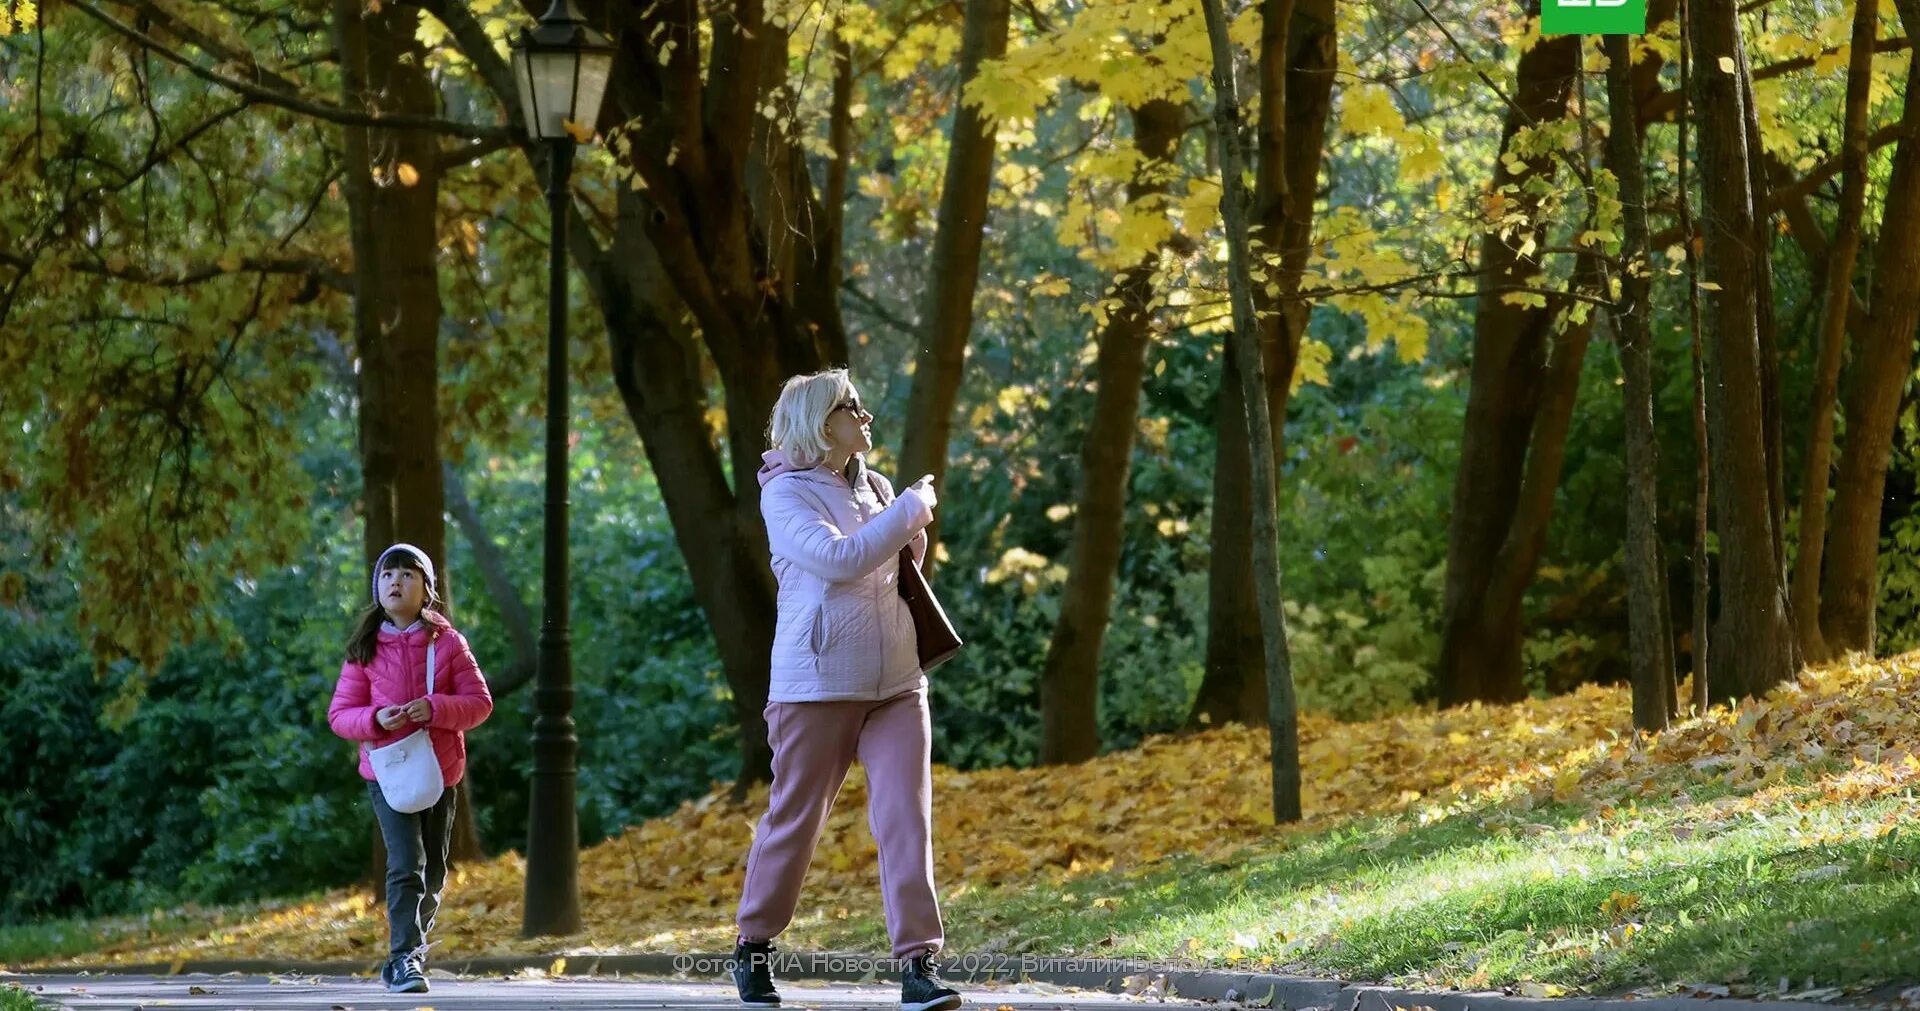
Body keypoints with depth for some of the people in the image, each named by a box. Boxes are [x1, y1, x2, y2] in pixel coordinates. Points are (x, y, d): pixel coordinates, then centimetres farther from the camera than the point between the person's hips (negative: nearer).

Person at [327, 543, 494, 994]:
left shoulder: (448, 642, 1)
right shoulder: (365, 649, 1)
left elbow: (480, 702, -1)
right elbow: (339, 713, 2)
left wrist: (435, 708, -19)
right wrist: (375, 718, -19)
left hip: (440, 770, 2)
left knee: (432, 872, 12)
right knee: (407, 864, -19)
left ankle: (407, 954, 30)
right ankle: (406, 958, -23)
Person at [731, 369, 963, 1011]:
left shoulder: (874, 488, 13)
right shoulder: (785, 495, -5)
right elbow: (838, 559, -20)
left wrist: (917, 536, 5)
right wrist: (911, 508, -13)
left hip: (896, 686, 5)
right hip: (818, 686, -5)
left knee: (907, 818, -8)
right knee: (795, 820, 5)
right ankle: (754, 947, 23)